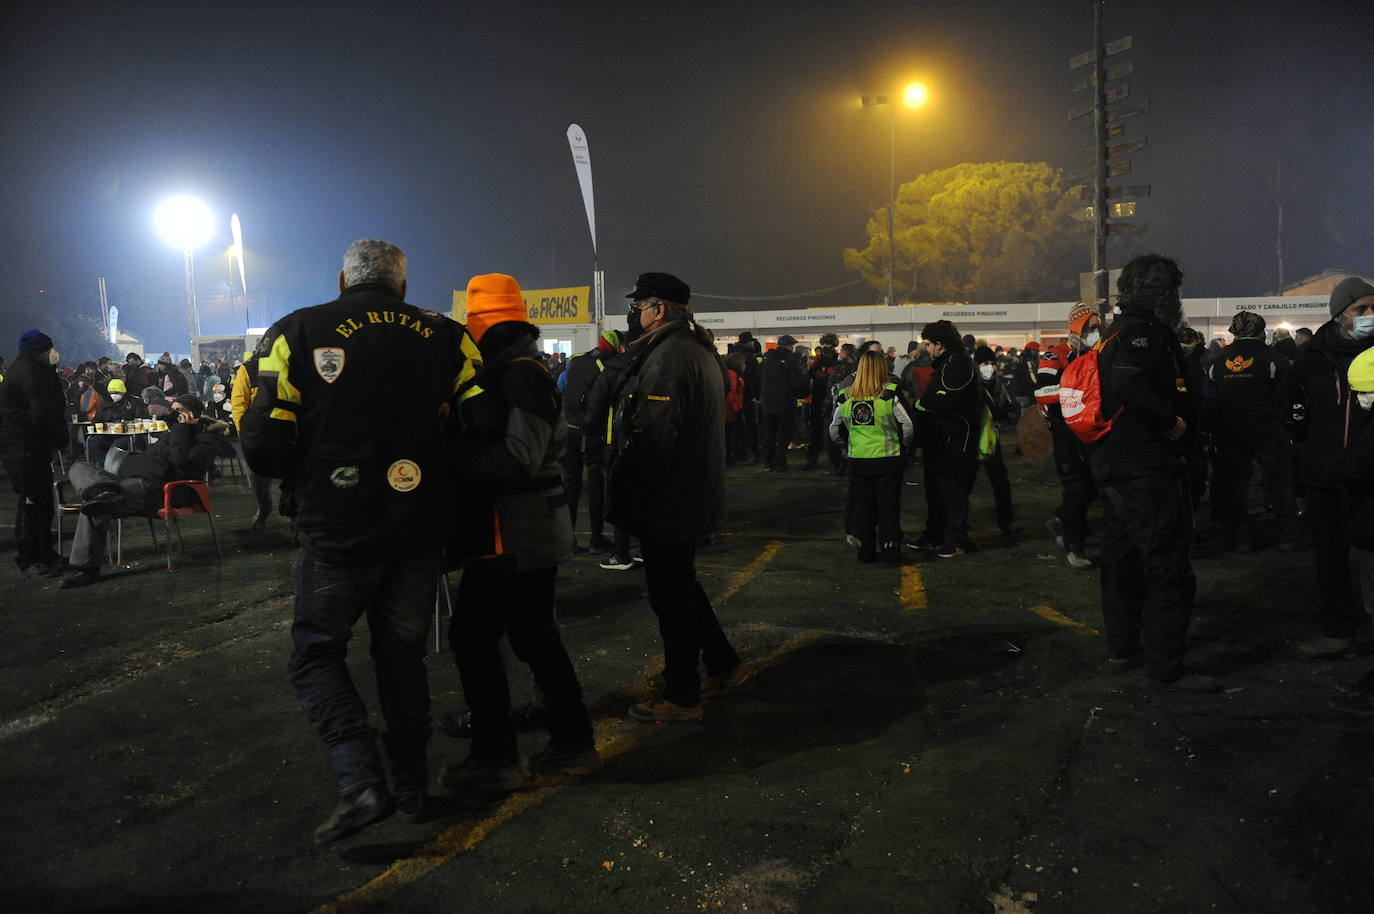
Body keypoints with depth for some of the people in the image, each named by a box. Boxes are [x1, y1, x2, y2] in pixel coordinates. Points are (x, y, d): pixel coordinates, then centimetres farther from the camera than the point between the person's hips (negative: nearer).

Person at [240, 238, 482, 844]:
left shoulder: (297, 334, -5)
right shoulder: (446, 339, 1)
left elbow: (264, 448, -10)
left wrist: (303, 479, 11)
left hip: (336, 534, -2)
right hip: (420, 532, 3)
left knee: (316, 652, 14)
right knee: (402, 656, 17)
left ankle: (362, 781, -1)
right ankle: (409, 788, 26)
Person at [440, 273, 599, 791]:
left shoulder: (516, 374, -17)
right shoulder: (523, 369, 14)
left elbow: (518, 458, -24)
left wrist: (452, 462, -17)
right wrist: (460, 456, 5)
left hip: (512, 535, -10)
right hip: (538, 532, 10)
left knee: (473, 636, 1)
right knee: (536, 636, 17)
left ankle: (496, 758, 11)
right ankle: (572, 745, 26)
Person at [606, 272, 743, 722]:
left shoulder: (667, 355, -19)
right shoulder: (697, 348, 14)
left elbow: (650, 438, -26)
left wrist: (622, 498, -17)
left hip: (668, 501, -10)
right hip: (693, 495, 10)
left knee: (671, 596, 1)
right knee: (682, 587, 22)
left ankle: (681, 697, 13)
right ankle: (723, 664, 33)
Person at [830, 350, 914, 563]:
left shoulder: (847, 396, 1)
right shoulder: (891, 393, -10)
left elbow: (834, 430, 9)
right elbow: (908, 425, -10)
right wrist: (903, 444, 7)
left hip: (857, 459, 3)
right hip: (888, 458, -3)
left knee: (861, 504, 12)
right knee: (888, 505, 8)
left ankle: (865, 549, 15)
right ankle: (889, 547, 9)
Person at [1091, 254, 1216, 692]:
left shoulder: (1118, 331, 17)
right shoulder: (1145, 331, -13)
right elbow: (1129, 385, -30)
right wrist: (1173, 420, -18)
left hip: (1114, 466, 11)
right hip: (1147, 468, -11)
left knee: (1122, 558, 16)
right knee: (1168, 567, -5)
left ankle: (1124, 648, 28)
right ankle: (1165, 667, -1)